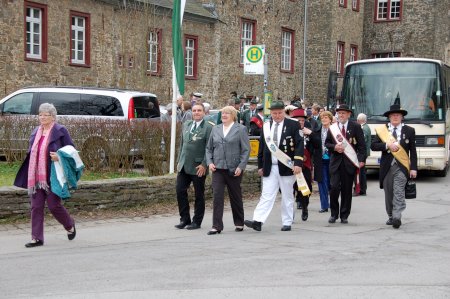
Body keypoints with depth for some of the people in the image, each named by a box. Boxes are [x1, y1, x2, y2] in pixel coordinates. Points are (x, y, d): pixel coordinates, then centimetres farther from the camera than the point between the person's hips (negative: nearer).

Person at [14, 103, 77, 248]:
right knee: (36, 207, 4)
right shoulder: (36, 132, 14)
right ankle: (37, 238, 9)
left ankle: (70, 226, 26)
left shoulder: (60, 131, -6)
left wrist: (59, 157, -22)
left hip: (52, 176, -6)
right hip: (36, 177, 6)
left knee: (54, 205, -2)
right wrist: (30, 175, 13)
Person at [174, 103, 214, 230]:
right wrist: (179, 161, 14)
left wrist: (204, 165, -16)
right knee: (180, 191, 2)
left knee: (199, 195, 5)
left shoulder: (208, 127, -8)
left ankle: (197, 221, 14)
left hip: (198, 167, -6)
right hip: (184, 166, 6)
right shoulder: (186, 125, 12)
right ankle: (184, 219, 13)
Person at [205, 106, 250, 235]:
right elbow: (209, 148, 15)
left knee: (235, 197, 10)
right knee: (217, 196, -9)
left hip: (234, 169, -2)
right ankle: (217, 226, -7)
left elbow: (246, 150, -4)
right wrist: (209, 162, 0)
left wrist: (241, 166, -12)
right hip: (218, 168, 3)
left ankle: (239, 223, 27)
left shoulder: (241, 129, -1)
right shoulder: (215, 129, 10)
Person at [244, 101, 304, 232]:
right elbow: (262, 146, 14)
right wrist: (260, 165, 11)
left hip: (286, 167, -3)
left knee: (287, 196, 7)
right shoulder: (266, 126, 10)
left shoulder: (293, 125, -2)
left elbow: (299, 144, -8)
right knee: (266, 195, -4)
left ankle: (287, 223, 15)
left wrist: (298, 163, -17)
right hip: (269, 167, 3)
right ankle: (257, 221, -12)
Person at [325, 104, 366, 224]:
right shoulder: (332, 128, 9)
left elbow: (361, 145, 0)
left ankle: (344, 215, 14)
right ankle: (334, 213, 7)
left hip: (350, 162, -1)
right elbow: (327, 143, 14)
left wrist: (361, 160, -10)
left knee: (347, 189, 3)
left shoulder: (355, 127, 2)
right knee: (334, 187, -9)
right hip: (336, 162, 1)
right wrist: (334, 147, -8)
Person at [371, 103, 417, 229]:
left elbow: (413, 151, 4)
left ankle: (397, 217, -19)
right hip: (387, 166, 2)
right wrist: (387, 145, -16)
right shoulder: (382, 130, 7)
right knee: (388, 193, 8)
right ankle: (390, 216, 21)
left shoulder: (409, 131, 6)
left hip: (401, 167, -2)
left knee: (398, 192, -14)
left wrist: (413, 168, -3)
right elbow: (373, 146, -1)